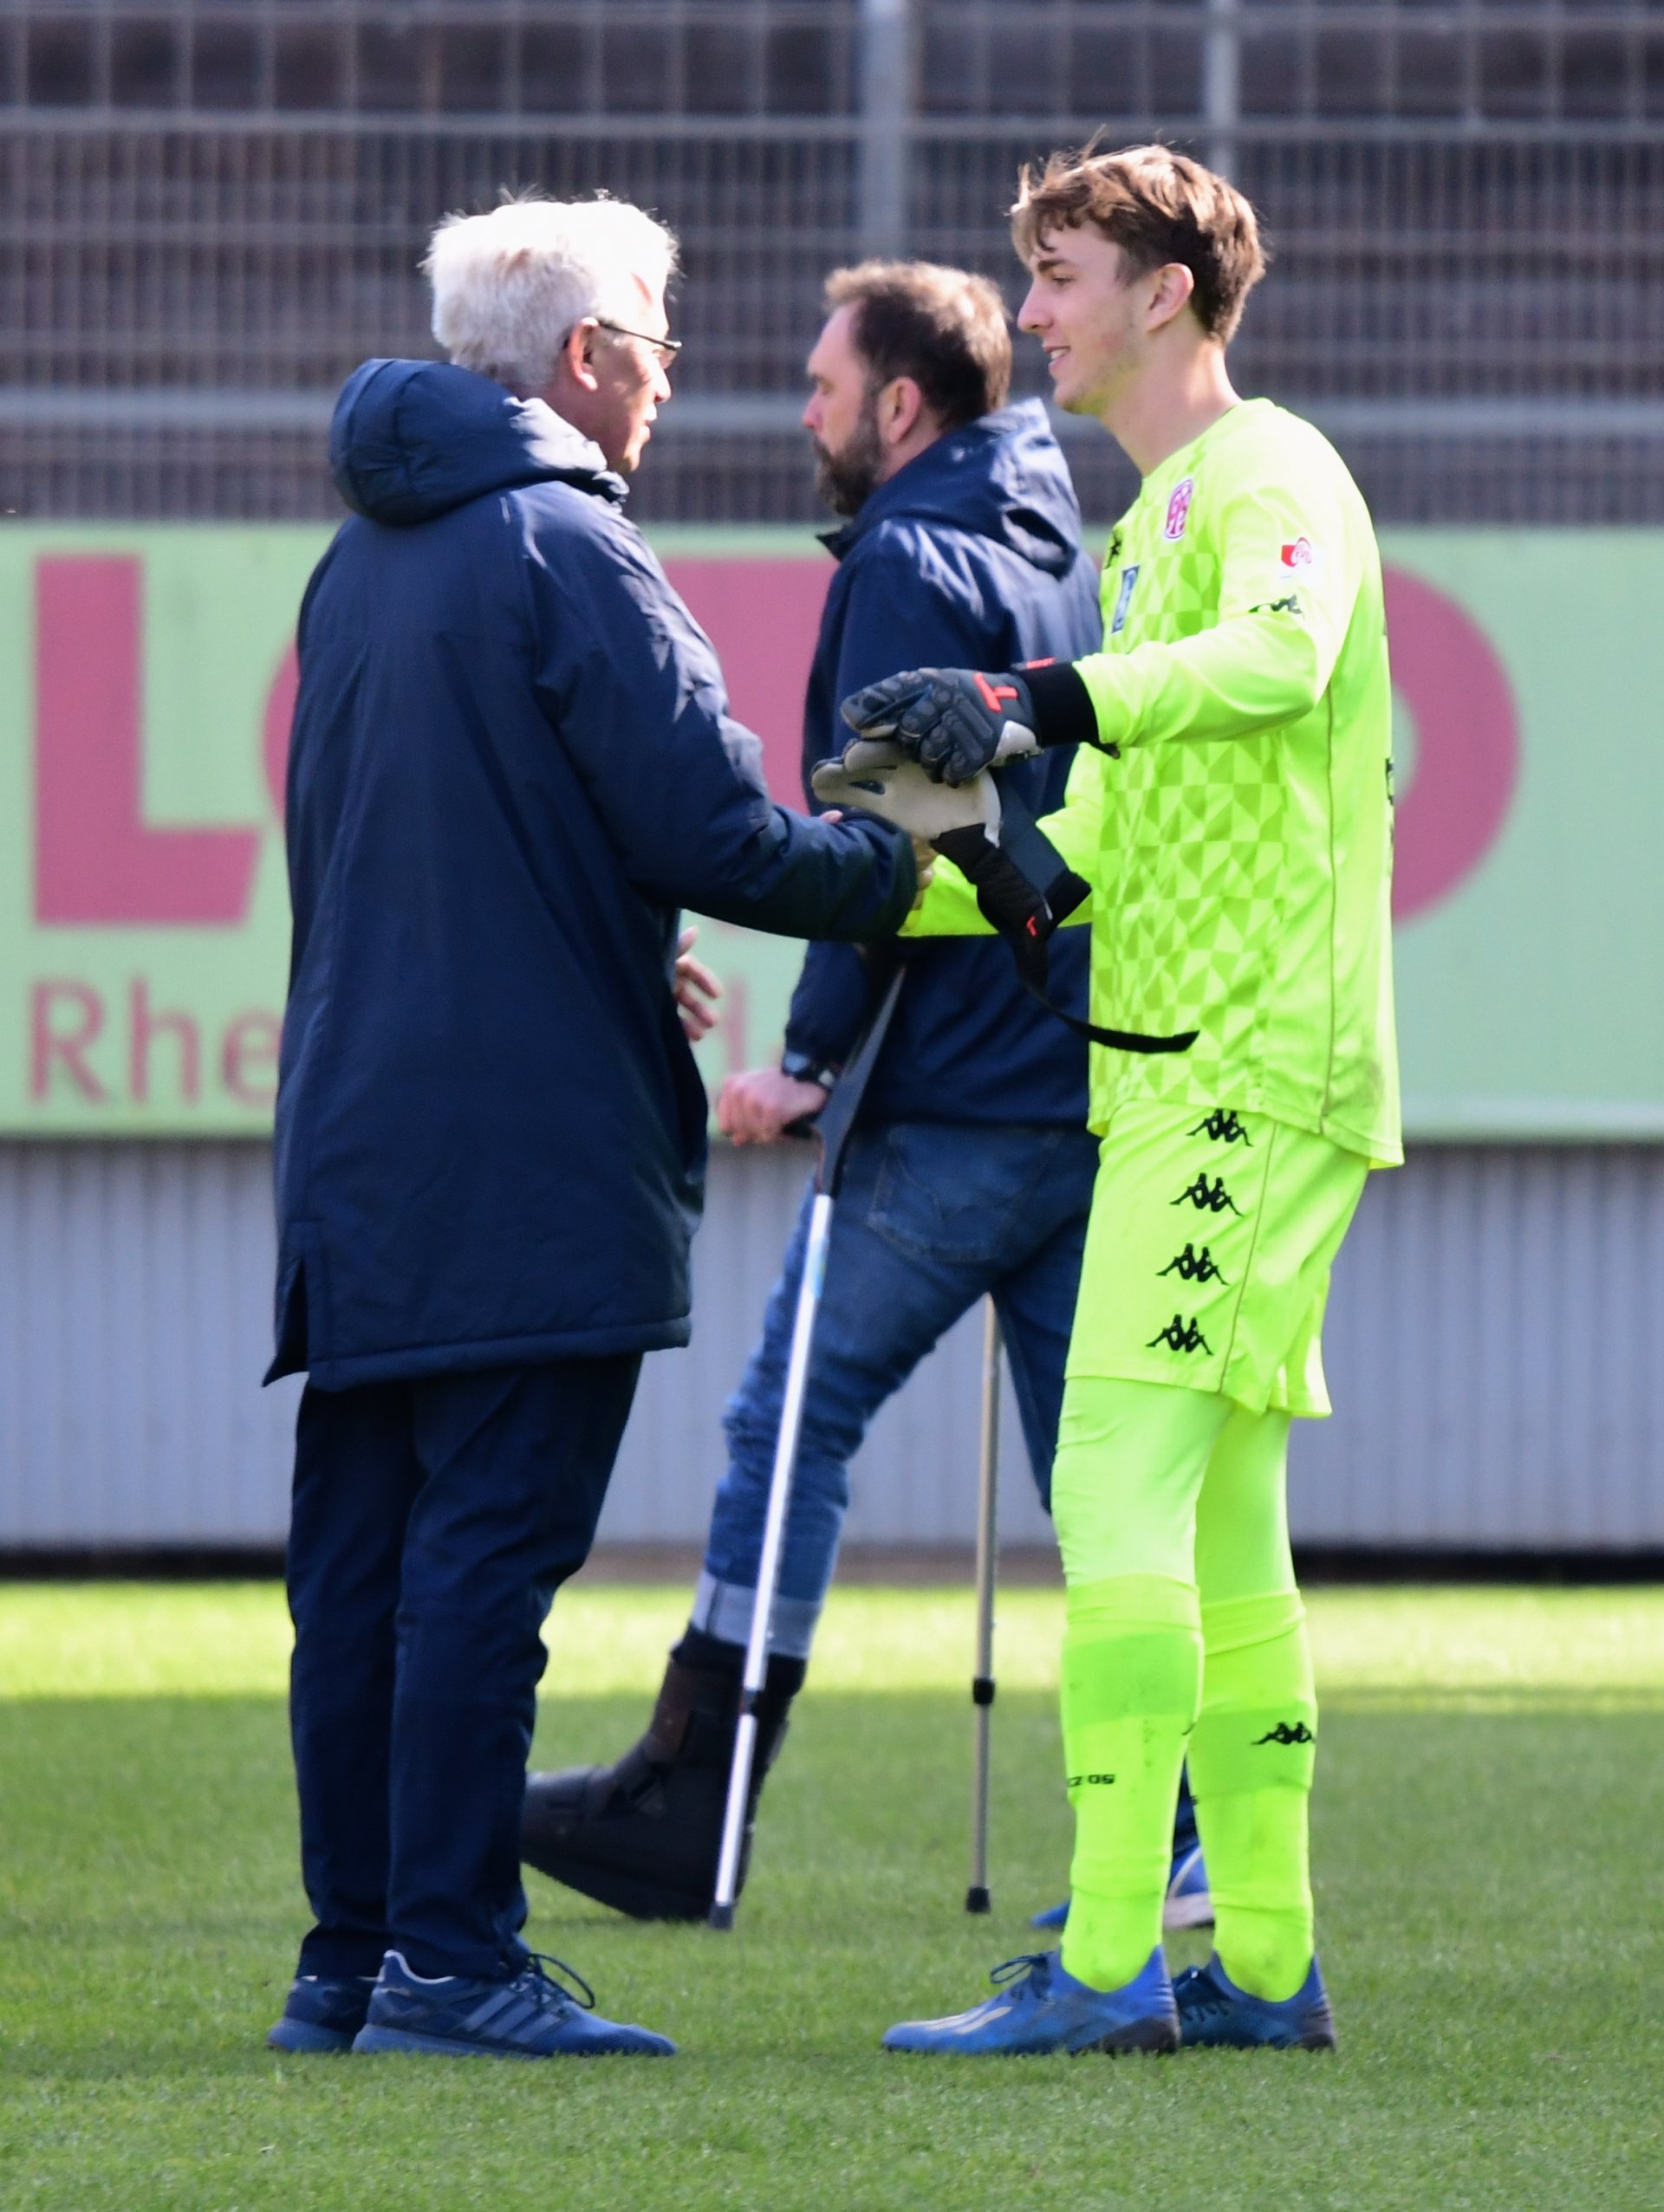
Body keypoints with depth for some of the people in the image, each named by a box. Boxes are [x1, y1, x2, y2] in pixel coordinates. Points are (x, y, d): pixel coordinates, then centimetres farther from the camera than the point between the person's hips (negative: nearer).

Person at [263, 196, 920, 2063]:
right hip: (532, 1149, -8)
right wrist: (891, 871, 2)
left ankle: (349, 1957, 11)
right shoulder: (564, 551, -10)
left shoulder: (358, 563, 17)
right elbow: (710, 832, -15)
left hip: (355, 1127, 8)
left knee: (358, 1560, 9)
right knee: (488, 1549, -8)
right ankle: (452, 1958, -10)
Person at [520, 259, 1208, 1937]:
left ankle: (686, 1807, -2)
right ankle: (1195, 1830, 3)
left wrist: (812, 1058, -14)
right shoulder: (1067, 557, 18)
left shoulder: (908, 570, -8)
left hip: (953, 1107, -8)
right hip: (1094, 1091, 8)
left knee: (792, 1424, -3)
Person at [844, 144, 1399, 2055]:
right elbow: (1090, 853, 24)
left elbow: (1279, 656, -32)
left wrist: (1038, 700, -41)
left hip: (1255, 1068, -10)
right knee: (1218, 1524, 11)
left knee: (1119, 1487, -15)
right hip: (1175, 1067, 10)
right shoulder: (1151, 522, 22)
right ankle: (1262, 1960, 14)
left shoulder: (1270, 478, -9)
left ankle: (1108, 1960, -18)